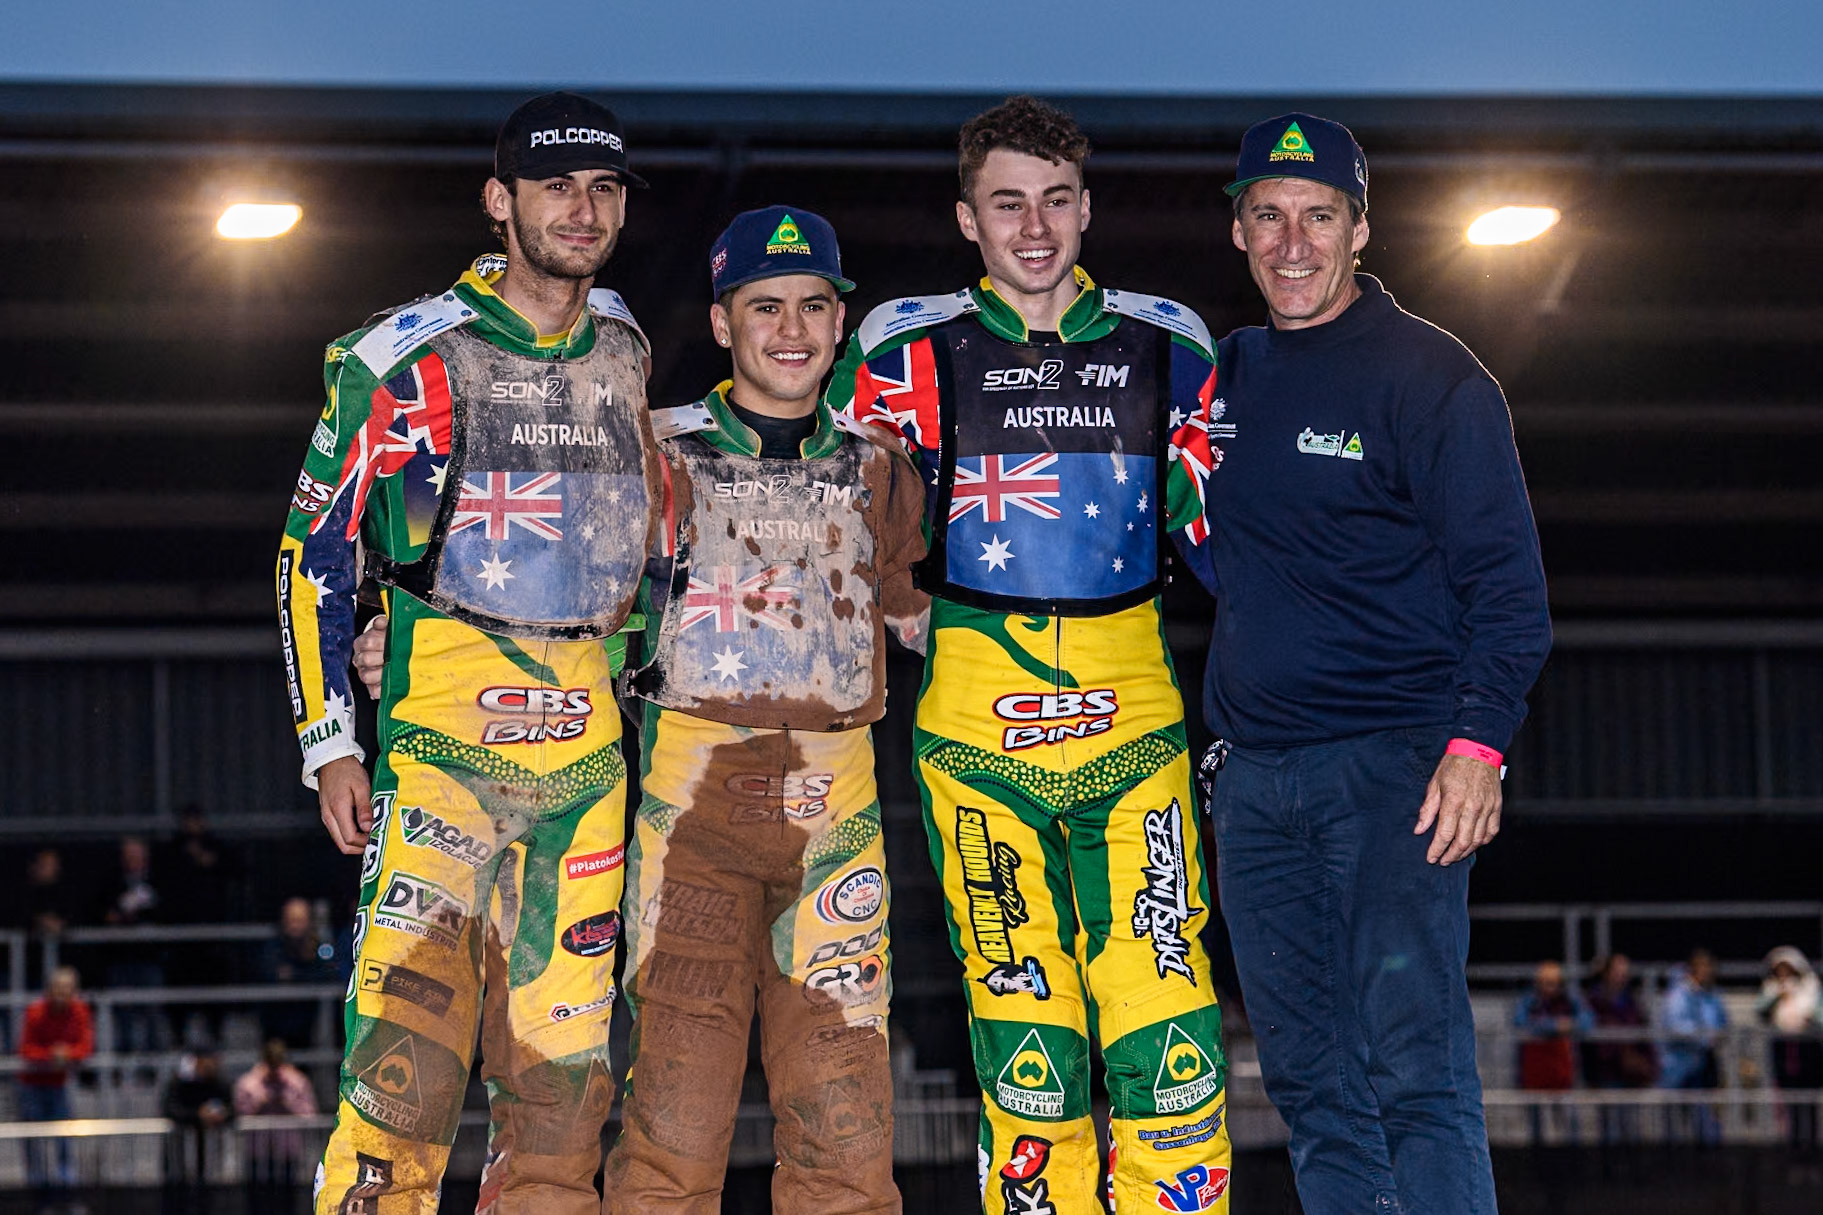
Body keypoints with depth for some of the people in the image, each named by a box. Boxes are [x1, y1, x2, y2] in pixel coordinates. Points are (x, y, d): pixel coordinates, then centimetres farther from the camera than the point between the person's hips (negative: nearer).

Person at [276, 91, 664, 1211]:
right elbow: (316, 549, -1)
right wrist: (330, 743, -5)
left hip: (587, 741, 5)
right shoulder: (408, 356, -4)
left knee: (565, 1061, 4)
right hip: (445, 728, -5)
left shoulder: (625, 353, 12)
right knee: (411, 1039, -17)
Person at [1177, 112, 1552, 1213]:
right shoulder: (1229, 374, 14)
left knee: (1415, 1068, -14)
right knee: (1310, 1081, 6)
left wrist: (1477, 740, -18)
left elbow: (1505, 577, -8)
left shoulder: (1430, 377, -4)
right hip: (1252, 774, 6)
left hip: (1394, 762, -6)